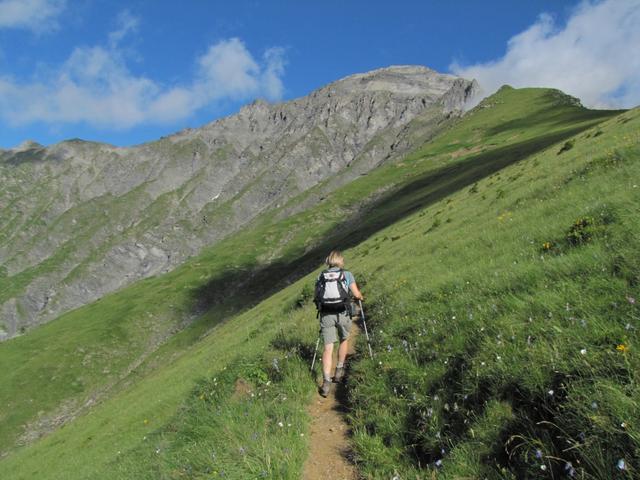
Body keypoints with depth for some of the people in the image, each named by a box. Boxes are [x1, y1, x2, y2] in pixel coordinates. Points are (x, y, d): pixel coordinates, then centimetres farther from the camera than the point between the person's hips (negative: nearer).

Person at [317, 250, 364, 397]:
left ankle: (326, 382, -10)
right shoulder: (347, 274, 5)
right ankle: (339, 371, 33)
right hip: (343, 313, -1)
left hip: (326, 314, 1)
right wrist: (361, 298, 23)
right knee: (344, 340, 26)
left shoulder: (321, 275, 10)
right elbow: (356, 294, 0)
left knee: (328, 347, 1)